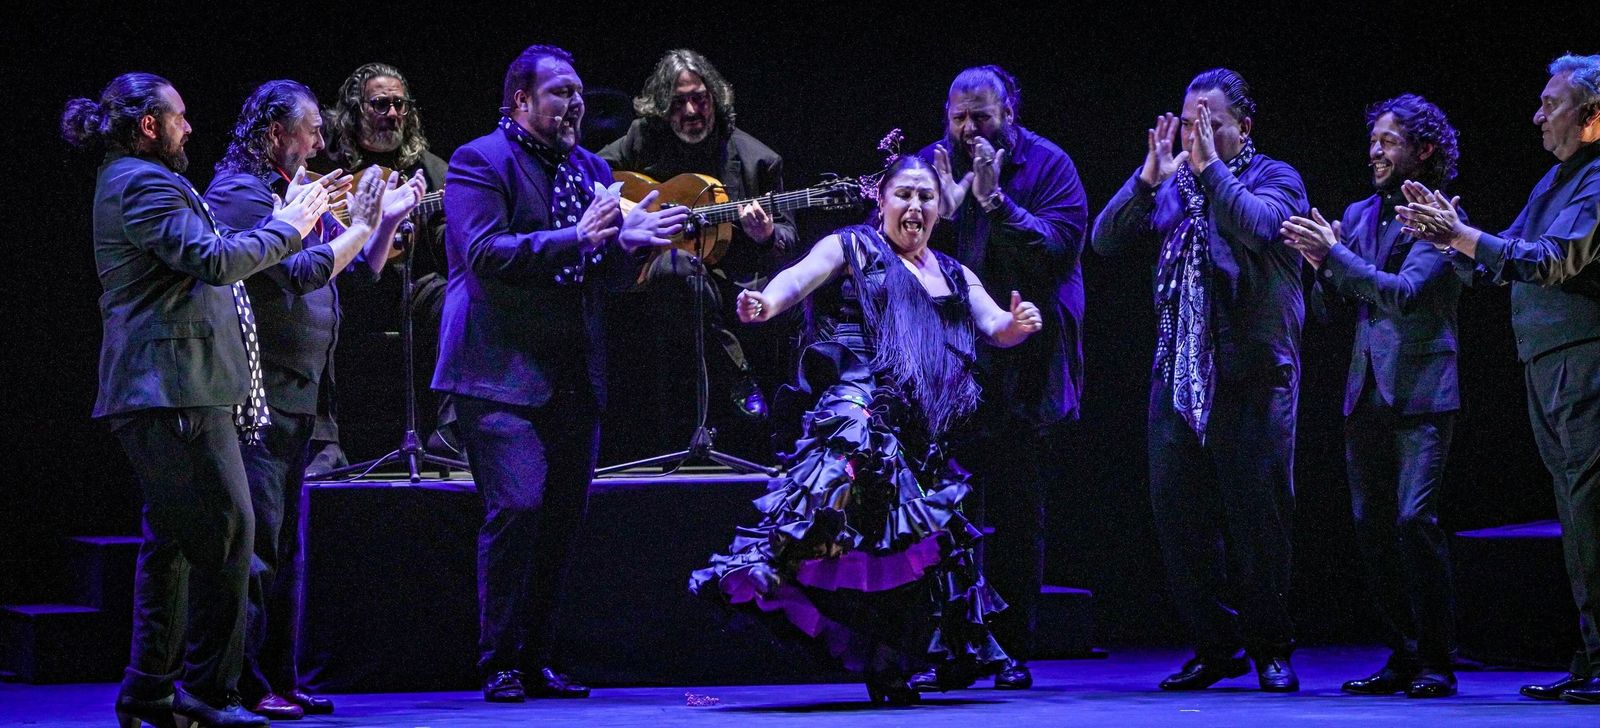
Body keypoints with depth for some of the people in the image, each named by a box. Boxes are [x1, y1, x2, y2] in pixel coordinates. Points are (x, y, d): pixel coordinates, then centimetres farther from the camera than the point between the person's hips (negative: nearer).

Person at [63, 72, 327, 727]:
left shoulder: (133, 181, 23)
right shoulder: (143, 184, -11)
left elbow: (201, 264, 27)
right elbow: (214, 260, -21)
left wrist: (283, 222, 23)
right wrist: (285, 227, -8)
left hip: (166, 393, 11)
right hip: (174, 388, -11)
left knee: (173, 537, 13)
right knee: (226, 529, -12)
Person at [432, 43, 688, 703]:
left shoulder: (590, 169, 18)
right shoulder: (480, 161, -4)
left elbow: (609, 276, 19)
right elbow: (484, 253, -18)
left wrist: (630, 241, -3)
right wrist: (576, 238, -23)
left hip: (574, 377, 7)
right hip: (505, 372, -7)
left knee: (564, 514, 7)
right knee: (517, 507, -15)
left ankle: (536, 660, 17)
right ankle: (499, 666, -6)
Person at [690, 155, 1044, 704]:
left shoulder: (954, 276, 24)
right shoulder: (854, 247, 8)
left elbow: (997, 329, 15)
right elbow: (804, 275, -10)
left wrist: (1018, 323, -11)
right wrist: (767, 303, -33)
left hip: (921, 436, 6)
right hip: (863, 409, -6)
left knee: (913, 543, 6)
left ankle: (887, 670, 15)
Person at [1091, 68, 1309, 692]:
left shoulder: (1275, 178, 3)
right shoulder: (1170, 188, 14)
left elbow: (1259, 226, -20)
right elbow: (1106, 240, 3)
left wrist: (1211, 166, -14)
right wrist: (1149, 177, -7)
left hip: (1251, 375, -4)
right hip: (1178, 375, 5)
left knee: (1257, 514, 0)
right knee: (1178, 512, 3)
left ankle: (1269, 647, 13)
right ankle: (1215, 645, 14)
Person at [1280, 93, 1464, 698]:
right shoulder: (1360, 214, 15)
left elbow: (1403, 293, -19)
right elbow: (1342, 298, 14)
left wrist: (1334, 254, -18)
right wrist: (1322, 263, -5)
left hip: (1420, 395, -7)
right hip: (1366, 394, 7)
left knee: (1415, 519, -15)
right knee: (1372, 527, 6)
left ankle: (1436, 663, -7)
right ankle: (1402, 656, 15)